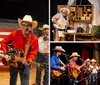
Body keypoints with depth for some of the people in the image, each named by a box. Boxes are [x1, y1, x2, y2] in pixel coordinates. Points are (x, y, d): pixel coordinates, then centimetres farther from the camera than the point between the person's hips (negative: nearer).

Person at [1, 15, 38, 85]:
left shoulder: (34, 39, -15)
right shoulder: (14, 34, -10)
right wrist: (6, 54, -11)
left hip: (25, 64, -2)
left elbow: (33, 53, -15)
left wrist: (28, 60, -34)